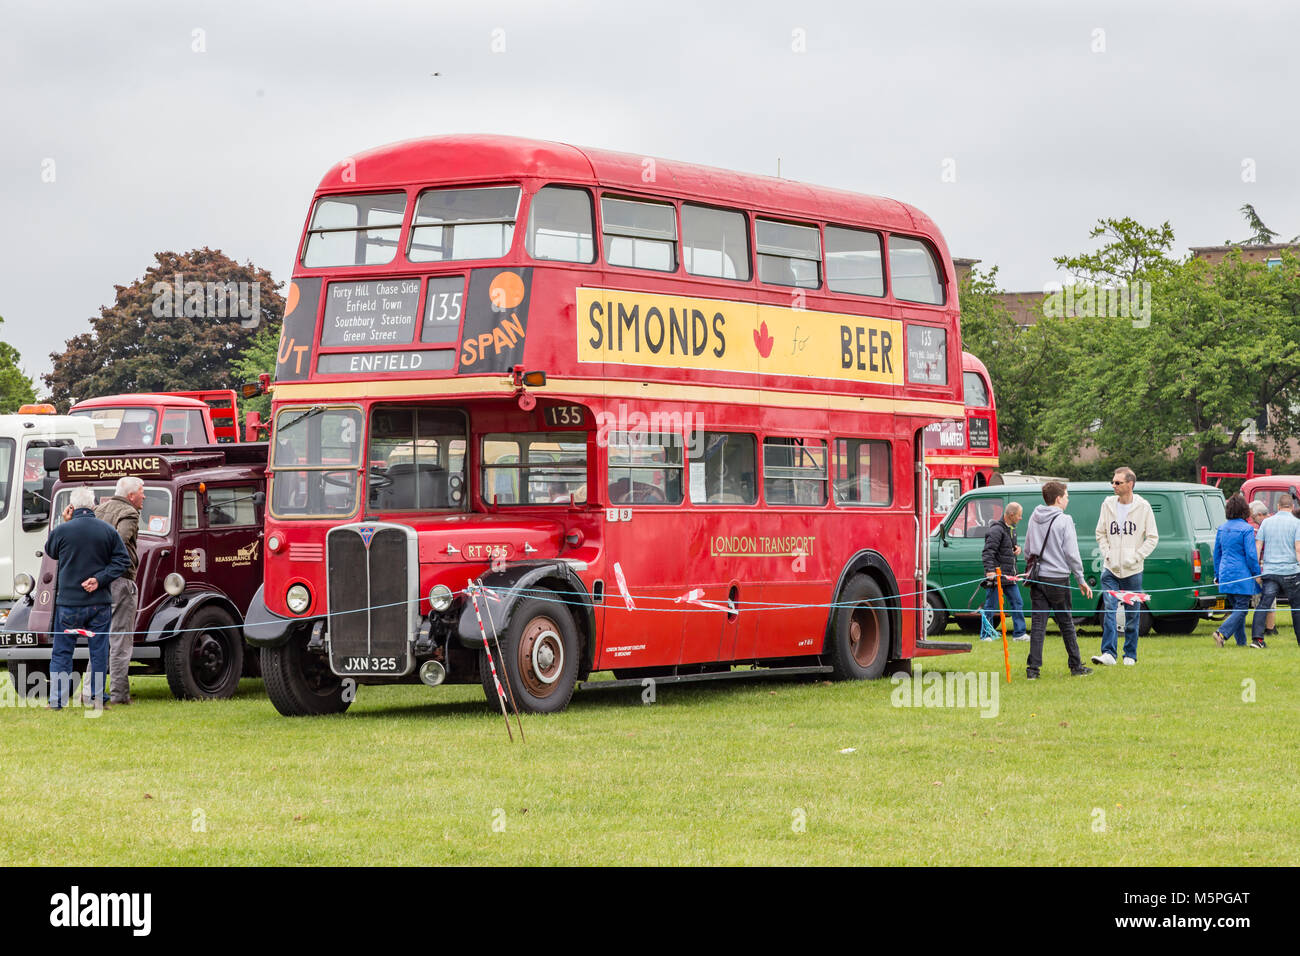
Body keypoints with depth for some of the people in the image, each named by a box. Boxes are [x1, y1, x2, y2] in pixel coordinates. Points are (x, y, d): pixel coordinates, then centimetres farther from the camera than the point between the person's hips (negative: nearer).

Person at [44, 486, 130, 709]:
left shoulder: (62, 531, -8)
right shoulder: (108, 530, -1)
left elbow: (50, 551, 12)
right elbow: (122, 560, -1)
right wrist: (100, 579, -7)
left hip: (68, 603, -1)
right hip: (100, 602, 1)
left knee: (62, 652, 6)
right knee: (99, 652, 8)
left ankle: (57, 700, 4)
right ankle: (98, 697, 8)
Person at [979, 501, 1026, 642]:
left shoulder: (1011, 528, 13)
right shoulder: (996, 530, -16)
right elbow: (988, 552, -21)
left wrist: (1017, 547, 7)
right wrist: (990, 570, -32)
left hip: (1009, 576, 9)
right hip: (996, 576, -9)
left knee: (1017, 604, 8)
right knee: (990, 607, 0)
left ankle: (1019, 633, 14)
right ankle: (986, 635, 9)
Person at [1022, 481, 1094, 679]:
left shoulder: (1034, 519, 9)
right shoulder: (1064, 521, -9)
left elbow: (1027, 550, 15)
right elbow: (1071, 553, -9)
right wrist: (1081, 579, -2)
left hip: (1037, 578, 5)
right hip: (1057, 578, -5)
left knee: (1037, 624, 3)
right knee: (1066, 623, 6)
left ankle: (1033, 668, -3)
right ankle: (1076, 666, 14)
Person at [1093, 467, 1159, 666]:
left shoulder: (1143, 507, -3)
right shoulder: (1108, 505, 6)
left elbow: (1152, 538, 1)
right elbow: (1100, 534, 14)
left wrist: (1136, 557, -9)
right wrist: (1107, 554, -1)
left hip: (1133, 571, -2)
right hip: (1110, 569, 2)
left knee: (1132, 615, 5)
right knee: (1110, 610, -11)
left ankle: (1130, 655, 15)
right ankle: (1108, 653, -15)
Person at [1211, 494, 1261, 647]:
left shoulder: (1222, 528, 9)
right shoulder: (1246, 529, -11)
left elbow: (1216, 553, 15)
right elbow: (1251, 555, -14)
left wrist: (1217, 575, 22)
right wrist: (1257, 574, -4)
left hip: (1225, 574, 7)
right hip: (1242, 575, -7)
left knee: (1236, 608, 15)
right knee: (1241, 609, -4)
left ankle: (1241, 641, 15)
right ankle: (1222, 633, -21)